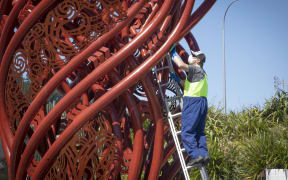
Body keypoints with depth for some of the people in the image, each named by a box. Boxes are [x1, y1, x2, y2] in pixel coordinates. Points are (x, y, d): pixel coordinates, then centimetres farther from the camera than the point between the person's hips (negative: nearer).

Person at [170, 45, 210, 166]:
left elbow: (181, 65, -23)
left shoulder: (196, 69, -6)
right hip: (202, 102, 10)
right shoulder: (201, 72, 24)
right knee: (199, 131, 12)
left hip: (193, 102, -10)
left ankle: (196, 155, -18)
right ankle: (204, 154, 2)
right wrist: (178, 80, 34)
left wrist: (173, 54, -9)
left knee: (187, 131, -10)